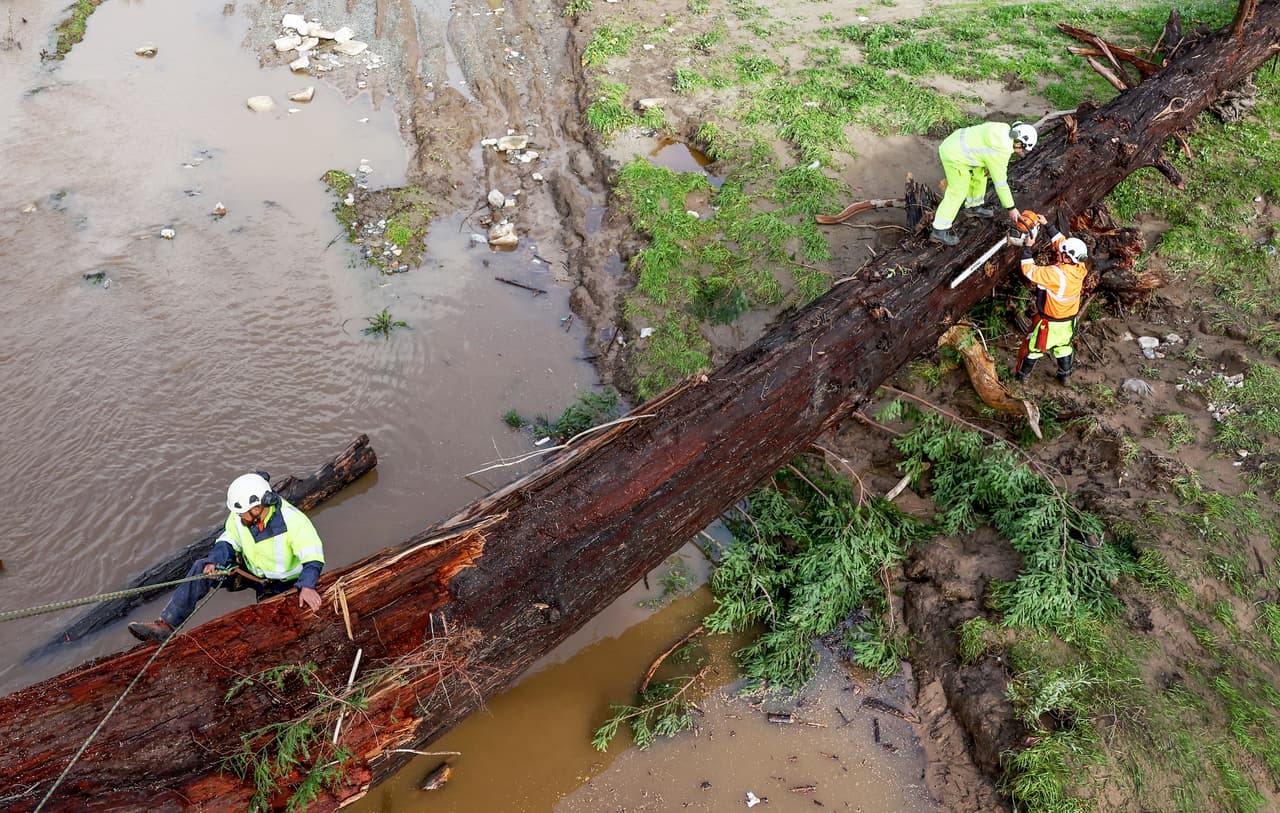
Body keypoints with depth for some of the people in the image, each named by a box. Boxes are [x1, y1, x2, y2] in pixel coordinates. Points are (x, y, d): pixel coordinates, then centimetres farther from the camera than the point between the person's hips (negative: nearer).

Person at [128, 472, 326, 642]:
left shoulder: (292, 520, -29)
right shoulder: (239, 517, -12)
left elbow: (313, 556, -30)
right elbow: (227, 542, 3)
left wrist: (307, 585, -46)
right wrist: (214, 561, -19)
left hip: (280, 585, -5)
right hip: (250, 571, 5)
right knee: (201, 568, -12)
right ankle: (166, 625, -15)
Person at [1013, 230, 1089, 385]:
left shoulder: (1057, 274, -38)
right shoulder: (1079, 268, -16)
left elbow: (1029, 270, -30)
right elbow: (1061, 242, -6)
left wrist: (1027, 247, -22)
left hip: (1050, 323, -6)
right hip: (1069, 321, 6)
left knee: (1033, 347, 16)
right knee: (1063, 346, 27)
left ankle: (1021, 374, 34)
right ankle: (1065, 376, 42)